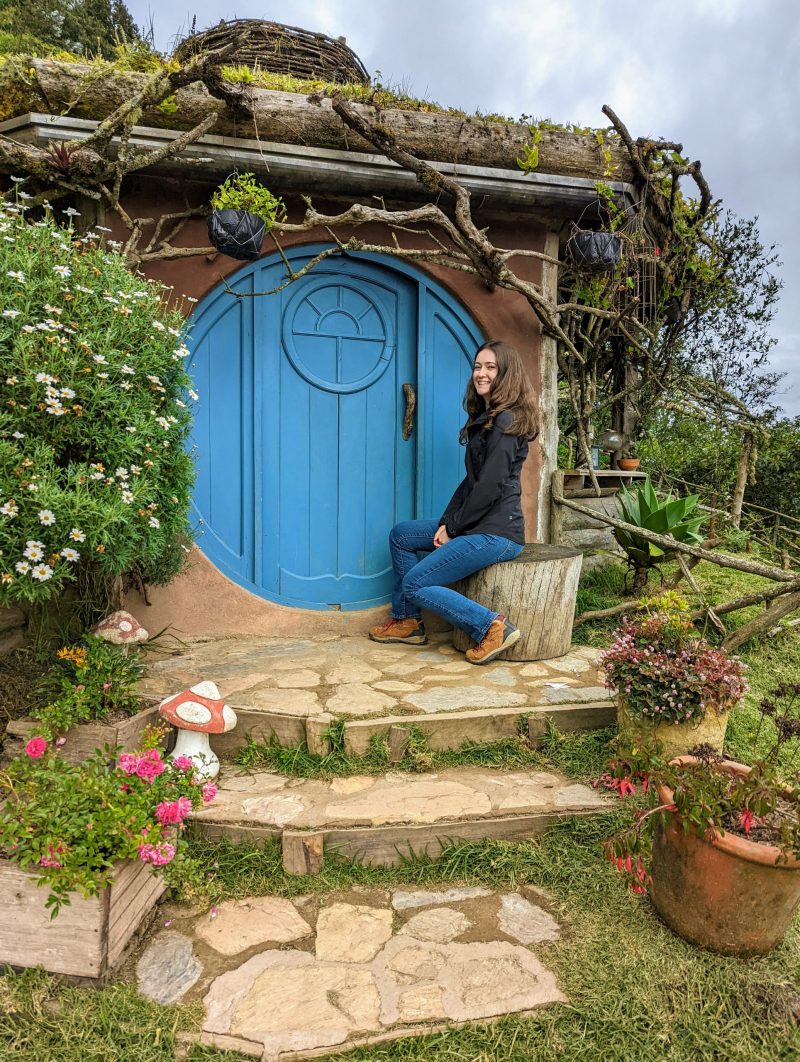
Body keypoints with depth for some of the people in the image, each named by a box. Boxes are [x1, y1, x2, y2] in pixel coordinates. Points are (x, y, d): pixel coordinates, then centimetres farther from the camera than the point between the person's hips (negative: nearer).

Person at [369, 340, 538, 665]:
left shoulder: (505, 422, -15)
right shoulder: (486, 418, 16)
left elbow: (490, 486, -20)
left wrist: (453, 528, -10)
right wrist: (446, 522, 4)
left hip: (496, 531, -10)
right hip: (477, 524, 10)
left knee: (415, 584, -10)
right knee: (400, 534, 14)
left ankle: (492, 626, -7)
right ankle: (406, 622, 19)